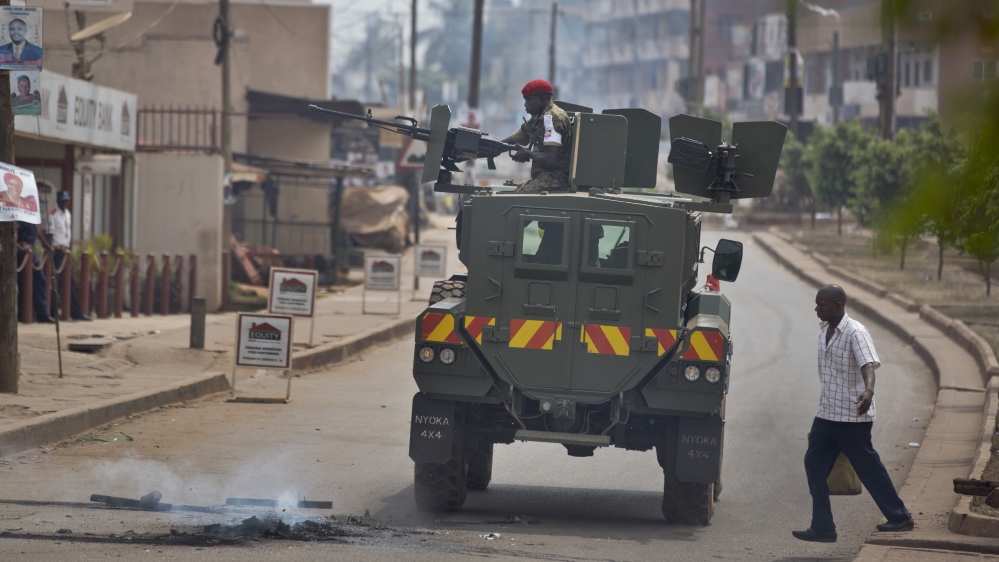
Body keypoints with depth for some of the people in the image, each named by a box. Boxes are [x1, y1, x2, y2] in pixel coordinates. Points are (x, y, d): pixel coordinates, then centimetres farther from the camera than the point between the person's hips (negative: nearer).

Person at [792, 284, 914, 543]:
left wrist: (869, 390, -53)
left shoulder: (855, 333, -18)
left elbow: (868, 364, -33)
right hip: (826, 414, 8)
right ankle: (822, 527, 6)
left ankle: (900, 517, 17)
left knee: (868, 466, 1)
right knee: (814, 463, 2)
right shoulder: (823, 329, 7)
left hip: (852, 417, -8)